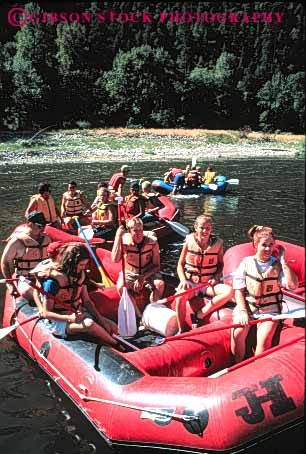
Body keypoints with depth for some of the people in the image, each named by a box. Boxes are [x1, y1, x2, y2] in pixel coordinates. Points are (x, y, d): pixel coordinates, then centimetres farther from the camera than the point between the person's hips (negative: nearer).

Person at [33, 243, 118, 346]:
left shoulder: (81, 275, 0)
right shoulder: (53, 281, -20)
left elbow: (86, 301, 7)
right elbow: (46, 313, -16)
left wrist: (100, 318, -6)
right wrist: (69, 318, -29)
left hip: (78, 314, 7)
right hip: (58, 320, -7)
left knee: (113, 327, -10)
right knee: (89, 324, -32)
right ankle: (117, 345, -11)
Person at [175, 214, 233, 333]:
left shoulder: (218, 243, -1)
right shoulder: (189, 242, -3)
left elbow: (220, 264, 12)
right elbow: (180, 264, 4)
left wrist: (216, 277, -7)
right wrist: (183, 280, -12)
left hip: (209, 284, 2)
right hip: (191, 282, -1)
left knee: (229, 291, -28)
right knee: (180, 296, -34)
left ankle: (200, 315, -23)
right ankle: (181, 331, -14)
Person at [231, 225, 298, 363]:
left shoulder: (278, 265, 0)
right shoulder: (246, 262, 1)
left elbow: (292, 285, -17)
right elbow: (238, 289, 1)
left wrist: (282, 260, -13)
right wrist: (243, 311, -10)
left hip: (269, 309, -1)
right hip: (246, 305, 1)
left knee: (264, 338, -25)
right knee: (237, 333, -23)